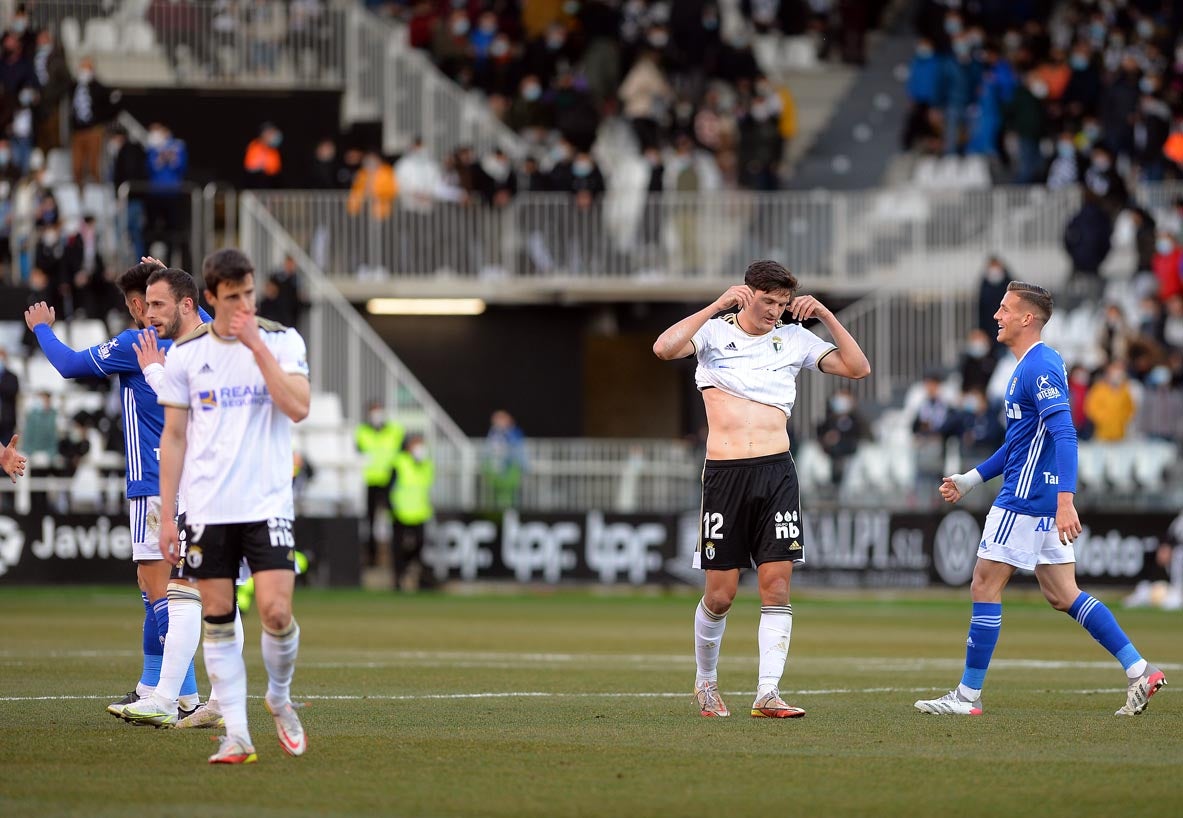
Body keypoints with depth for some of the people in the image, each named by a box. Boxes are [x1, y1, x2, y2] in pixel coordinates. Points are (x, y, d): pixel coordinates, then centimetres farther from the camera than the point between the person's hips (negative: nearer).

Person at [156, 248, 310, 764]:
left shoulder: (283, 341, 2)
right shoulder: (186, 353, 5)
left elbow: (298, 407, -13)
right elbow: (173, 436, 8)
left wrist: (257, 345, -16)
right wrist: (166, 514, 4)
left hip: (268, 504, -1)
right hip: (207, 507, 2)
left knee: (276, 613, -12)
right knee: (218, 620, 0)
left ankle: (279, 698, 15)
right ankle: (236, 735, 5)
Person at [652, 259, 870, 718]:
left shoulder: (793, 340, 12)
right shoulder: (713, 332, 4)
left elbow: (858, 368, 8)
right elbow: (664, 348, -15)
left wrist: (825, 315, -1)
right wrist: (717, 306, -15)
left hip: (777, 472, 2)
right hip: (724, 472, -2)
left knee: (777, 584, -7)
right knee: (720, 595, 1)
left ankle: (767, 695, -7)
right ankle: (706, 684, 23)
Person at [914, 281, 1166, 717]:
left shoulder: (1041, 368, -14)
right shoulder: (1028, 367, 18)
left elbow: (1064, 435, -24)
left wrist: (1065, 500, -31)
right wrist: (970, 479, 27)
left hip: (1025, 500, -10)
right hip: (1044, 501, 10)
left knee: (985, 587, -3)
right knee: (1062, 595, 10)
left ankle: (968, 695, 2)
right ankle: (1139, 671, 6)